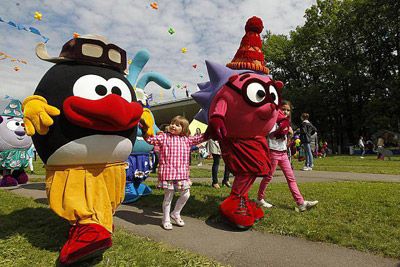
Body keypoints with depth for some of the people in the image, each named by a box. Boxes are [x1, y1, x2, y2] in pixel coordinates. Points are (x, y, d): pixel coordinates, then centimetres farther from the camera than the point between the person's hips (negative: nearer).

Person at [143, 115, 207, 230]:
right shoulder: (164, 137, -1)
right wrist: (145, 131, -25)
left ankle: (176, 214, 33)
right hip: (168, 172, -4)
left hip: (182, 173, 4)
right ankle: (166, 220, 27)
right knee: (168, 197, 7)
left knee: (186, 194, 7)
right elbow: (150, 139, -9)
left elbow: (200, 138, 13)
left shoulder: (187, 139, 9)